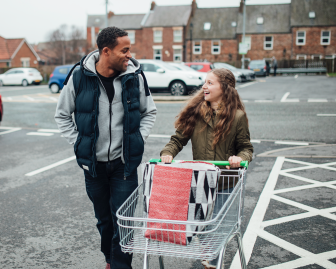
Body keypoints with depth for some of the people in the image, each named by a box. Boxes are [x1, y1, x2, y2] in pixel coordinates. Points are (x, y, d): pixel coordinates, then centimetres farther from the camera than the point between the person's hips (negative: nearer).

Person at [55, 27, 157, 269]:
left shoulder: (135, 76, -5)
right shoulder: (79, 78, -8)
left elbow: (149, 112, 9)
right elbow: (62, 115, 6)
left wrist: (138, 140, -2)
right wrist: (79, 144, -2)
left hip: (125, 163, -1)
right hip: (93, 163, 1)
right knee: (104, 219, 17)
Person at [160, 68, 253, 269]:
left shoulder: (237, 116, -6)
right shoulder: (194, 111, -2)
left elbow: (246, 147, 0)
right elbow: (179, 138, 1)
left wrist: (240, 158, -21)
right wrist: (168, 153, -17)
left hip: (225, 182, -2)